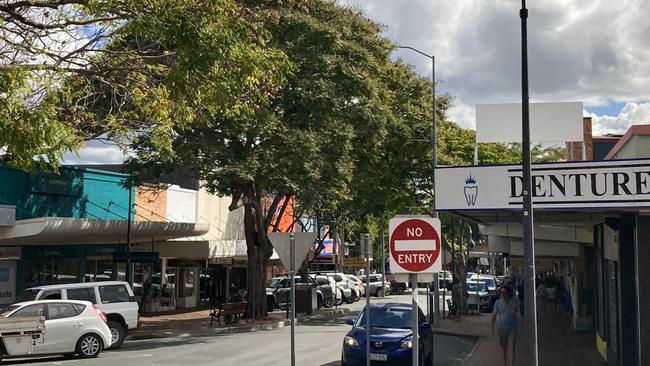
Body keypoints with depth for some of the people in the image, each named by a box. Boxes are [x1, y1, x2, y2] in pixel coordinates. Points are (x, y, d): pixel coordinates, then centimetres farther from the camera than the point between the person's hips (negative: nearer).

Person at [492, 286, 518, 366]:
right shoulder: (498, 302, -3)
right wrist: (492, 327, 2)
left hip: (512, 328, -2)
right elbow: (494, 315, 4)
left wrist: (506, 303, -26)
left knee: (511, 349, -10)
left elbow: (514, 311, -25)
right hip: (501, 328, 2)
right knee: (504, 349, 12)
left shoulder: (513, 301, -7)